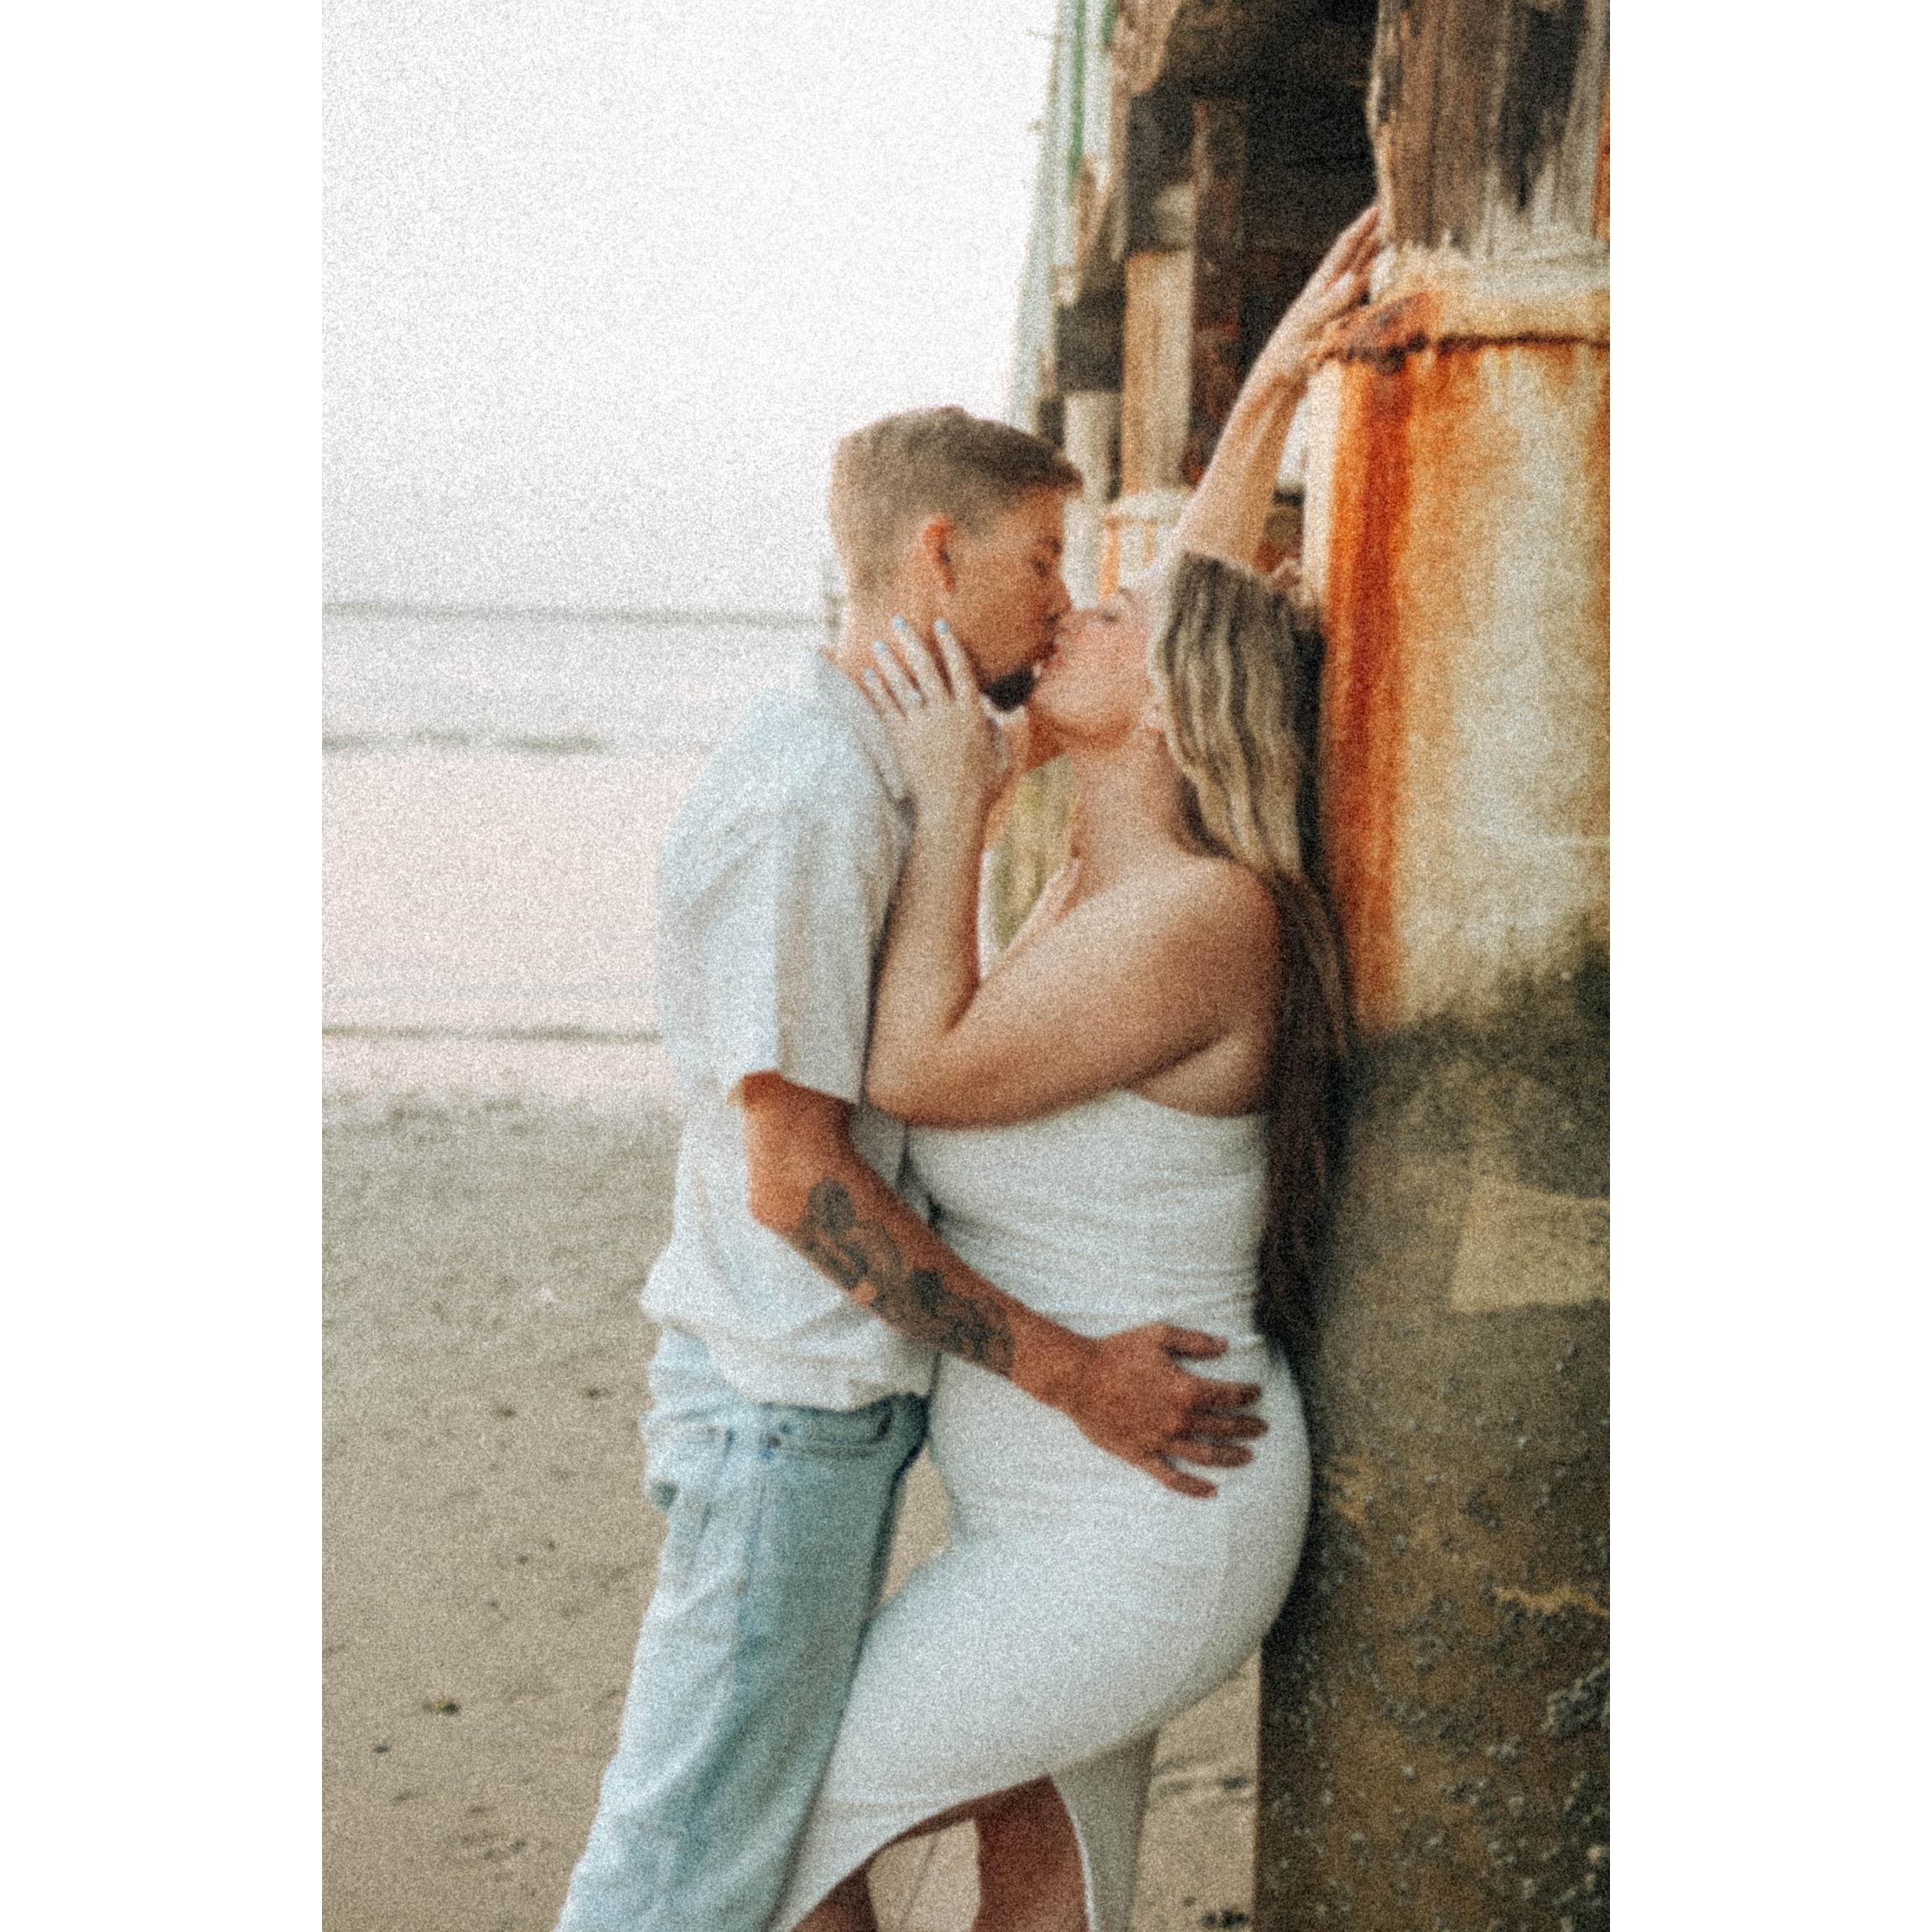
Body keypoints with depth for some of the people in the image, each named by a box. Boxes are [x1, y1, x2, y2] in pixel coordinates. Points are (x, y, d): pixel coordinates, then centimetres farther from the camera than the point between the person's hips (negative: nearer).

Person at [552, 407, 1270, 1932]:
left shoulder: (876, 774, 12)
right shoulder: (804, 798, -20)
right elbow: (795, 1178, -22)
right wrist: (1070, 1372, -19)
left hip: (842, 1394, 10)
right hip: (787, 1403, -10)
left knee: (784, 1810, 17)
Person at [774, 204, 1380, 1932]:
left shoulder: (1196, 914, -23)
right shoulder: (1120, 874, 4)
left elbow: (918, 1071, -22)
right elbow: (1204, 608, 15)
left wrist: (950, 802, -16)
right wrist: (1270, 385, 14)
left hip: (1134, 1542, -9)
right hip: (1080, 1507, 9)